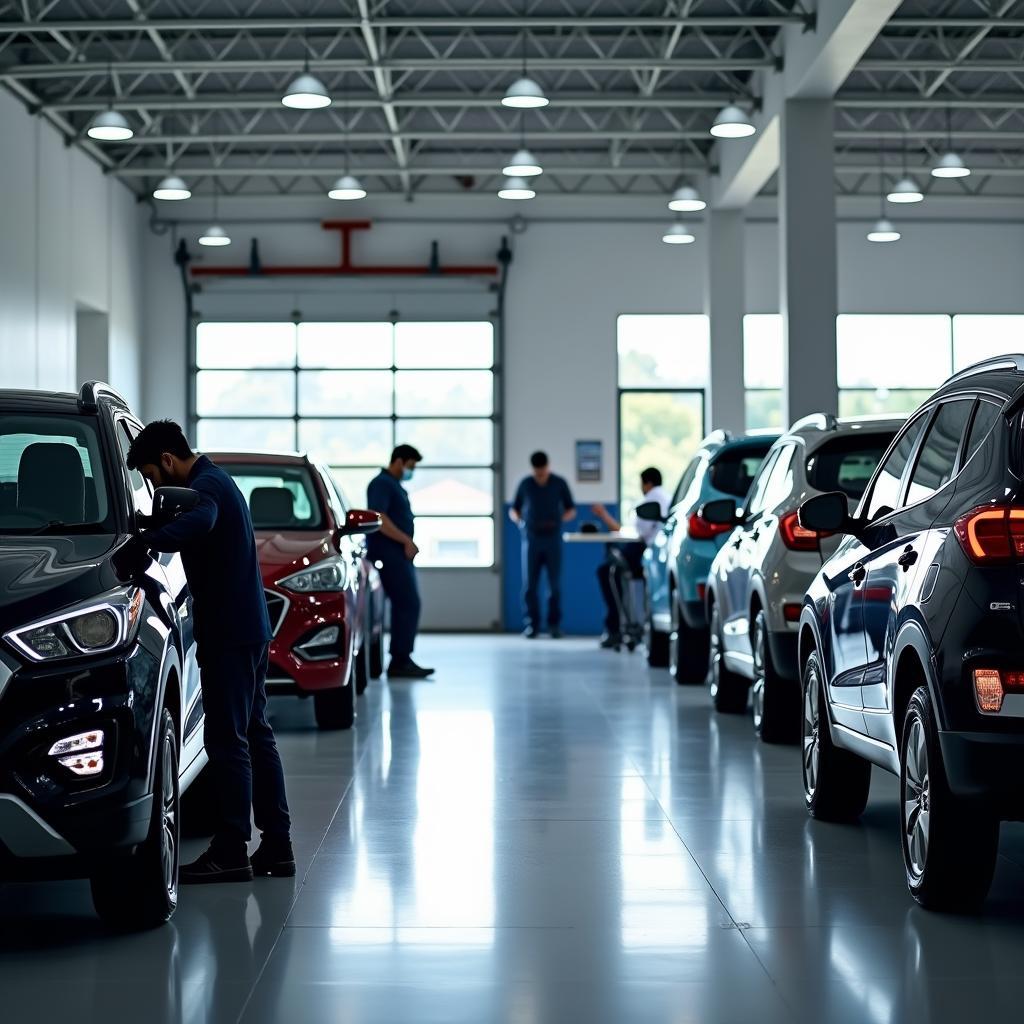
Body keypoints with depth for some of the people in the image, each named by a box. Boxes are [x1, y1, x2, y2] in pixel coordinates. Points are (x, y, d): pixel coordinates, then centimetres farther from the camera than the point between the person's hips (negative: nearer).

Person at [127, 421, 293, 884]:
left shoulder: (206, 487, -16)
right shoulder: (217, 481, 17)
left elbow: (195, 524, -38)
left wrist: (141, 538, -39)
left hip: (229, 634, -11)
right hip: (251, 628, 11)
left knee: (228, 741, -7)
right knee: (255, 735, 12)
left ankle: (231, 852, -4)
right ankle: (276, 845, 16)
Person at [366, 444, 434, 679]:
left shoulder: (396, 486, 21)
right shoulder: (382, 483, -10)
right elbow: (379, 519, -20)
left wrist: (408, 544, 14)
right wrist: (406, 541, -18)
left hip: (400, 554, 10)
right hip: (389, 554, -10)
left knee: (405, 606, 9)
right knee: (408, 605, -14)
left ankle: (400, 661, 12)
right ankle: (400, 661, -14)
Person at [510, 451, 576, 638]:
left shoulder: (559, 484, 4)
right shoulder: (525, 484, 6)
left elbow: (571, 510, 10)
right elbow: (513, 510, 15)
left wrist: (559, 520, -8)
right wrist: (518, 519, -6)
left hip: (552, 539, -1)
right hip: (530, 539, 1)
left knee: (554, 584, -2)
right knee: (529, 584, -3)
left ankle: (554, 624, 4)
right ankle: (532, 625, 1)